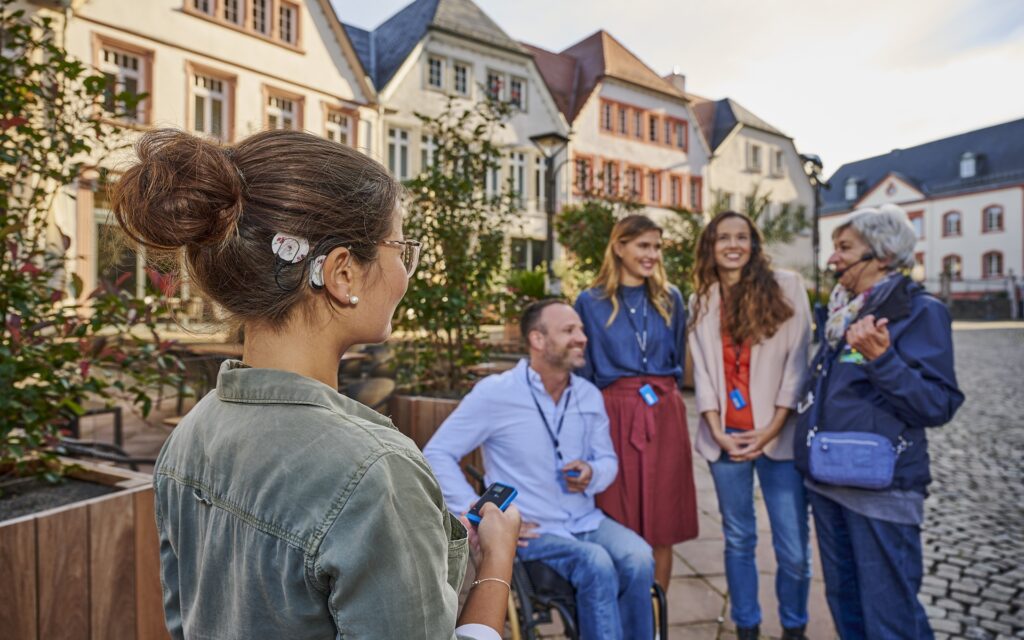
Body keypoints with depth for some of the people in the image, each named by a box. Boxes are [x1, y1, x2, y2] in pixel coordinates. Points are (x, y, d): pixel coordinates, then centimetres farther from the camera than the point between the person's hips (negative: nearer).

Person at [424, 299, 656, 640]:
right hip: (532, 529, -5)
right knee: (597, 565, -29)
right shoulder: (495, 393, -12)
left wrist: (591, 474, -13)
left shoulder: (590, 395, 4)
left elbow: (608, 459, 13)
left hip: (586, 521, 5)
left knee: (639, 558, -22)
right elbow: (436, 454, -10)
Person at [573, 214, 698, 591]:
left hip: (664, 415, 3)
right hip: (615, 416, -2)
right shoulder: (591, 302, 2)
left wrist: (665, 393, 13)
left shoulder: (670, 299, 11)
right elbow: (583, 368, 7)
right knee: (620, 528, 2)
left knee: (663, 528, 7)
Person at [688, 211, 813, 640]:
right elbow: (702, 371, 6)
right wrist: (717, 432, -5)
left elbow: (796, 362, -4)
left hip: (778, 436, -2)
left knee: (794, 548, 1)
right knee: (738, 540, 11)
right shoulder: (702, 302, 9)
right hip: (726, 438, 2)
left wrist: (771, 429, -9)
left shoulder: (786, 287, 1)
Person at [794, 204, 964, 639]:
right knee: (844, 603, 20)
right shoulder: (839, 314, 10)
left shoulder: (920, 312, -10)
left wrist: (881, 358, -30)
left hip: (882, 486, -7)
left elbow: (939, 406, -16)